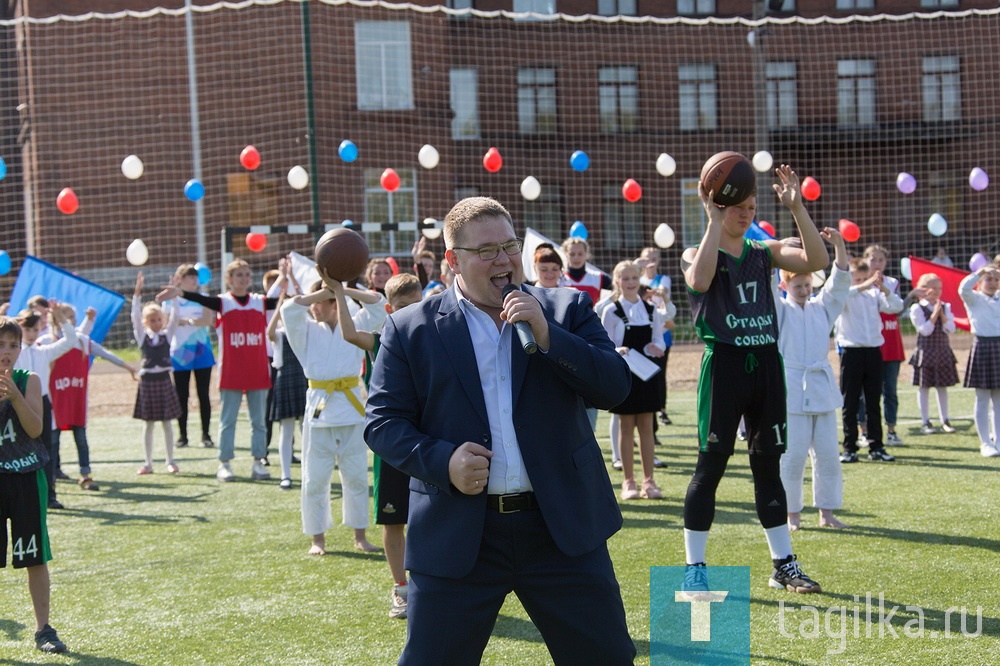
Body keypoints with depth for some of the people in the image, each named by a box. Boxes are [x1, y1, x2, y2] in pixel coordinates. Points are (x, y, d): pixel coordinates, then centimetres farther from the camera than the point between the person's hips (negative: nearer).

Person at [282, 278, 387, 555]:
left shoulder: (354, 326, 8)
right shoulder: (308, 330, 6)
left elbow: (378, 303, -1)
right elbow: (290, 308, -11)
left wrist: (343, 290, -6)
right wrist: (325, 291, -8)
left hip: (351, 410, 1)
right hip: (319, 408, 0)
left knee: (356, 477, 6)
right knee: (315, 479, 1)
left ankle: (360, 536, 17)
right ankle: (317, 538, 12)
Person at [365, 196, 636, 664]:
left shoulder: (568, 310, 7)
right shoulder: (410, 329, 3)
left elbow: (616, 388, -2)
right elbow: (383, 421, 1)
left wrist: (547, 336, -14)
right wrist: (442, 461, -16)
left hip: (564, 528, 1)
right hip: (456, 537, -1)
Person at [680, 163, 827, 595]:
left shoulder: (764, 252, 11)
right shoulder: (697, 254, 0)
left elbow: (817, 260, -5)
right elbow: (699, 280, -25)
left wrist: (797, 207, -11)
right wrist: (713, 221, -21)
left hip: (766, 365, 4)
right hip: (724, 364, -4)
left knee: (768, 466, 10)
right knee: (710, 466, -4)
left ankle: (784, 566, 17)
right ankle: (694, 568, 3)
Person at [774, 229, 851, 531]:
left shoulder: (822, 308, 13)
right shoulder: (780, 310, 4)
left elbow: (840, 281, 3)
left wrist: (839, 245, -11)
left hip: (822, 390, 4)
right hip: (791, 391, -4)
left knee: (828, 454, 4)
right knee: (793, 455, -3)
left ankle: (827, 512, 12)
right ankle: (792, 514, 6)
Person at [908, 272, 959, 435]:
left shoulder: (945, 307, 6)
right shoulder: (917, 308, -7)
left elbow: (950, 329, -3)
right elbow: (925, 330, -15)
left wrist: (942, 314, -13)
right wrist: (935, 313, -16)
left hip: (943, 352, 4)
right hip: (925, 353, -4)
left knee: (942, 386, 9)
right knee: (924, 387, 1)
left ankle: (945, 421, 14)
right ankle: (925, 422, 7)